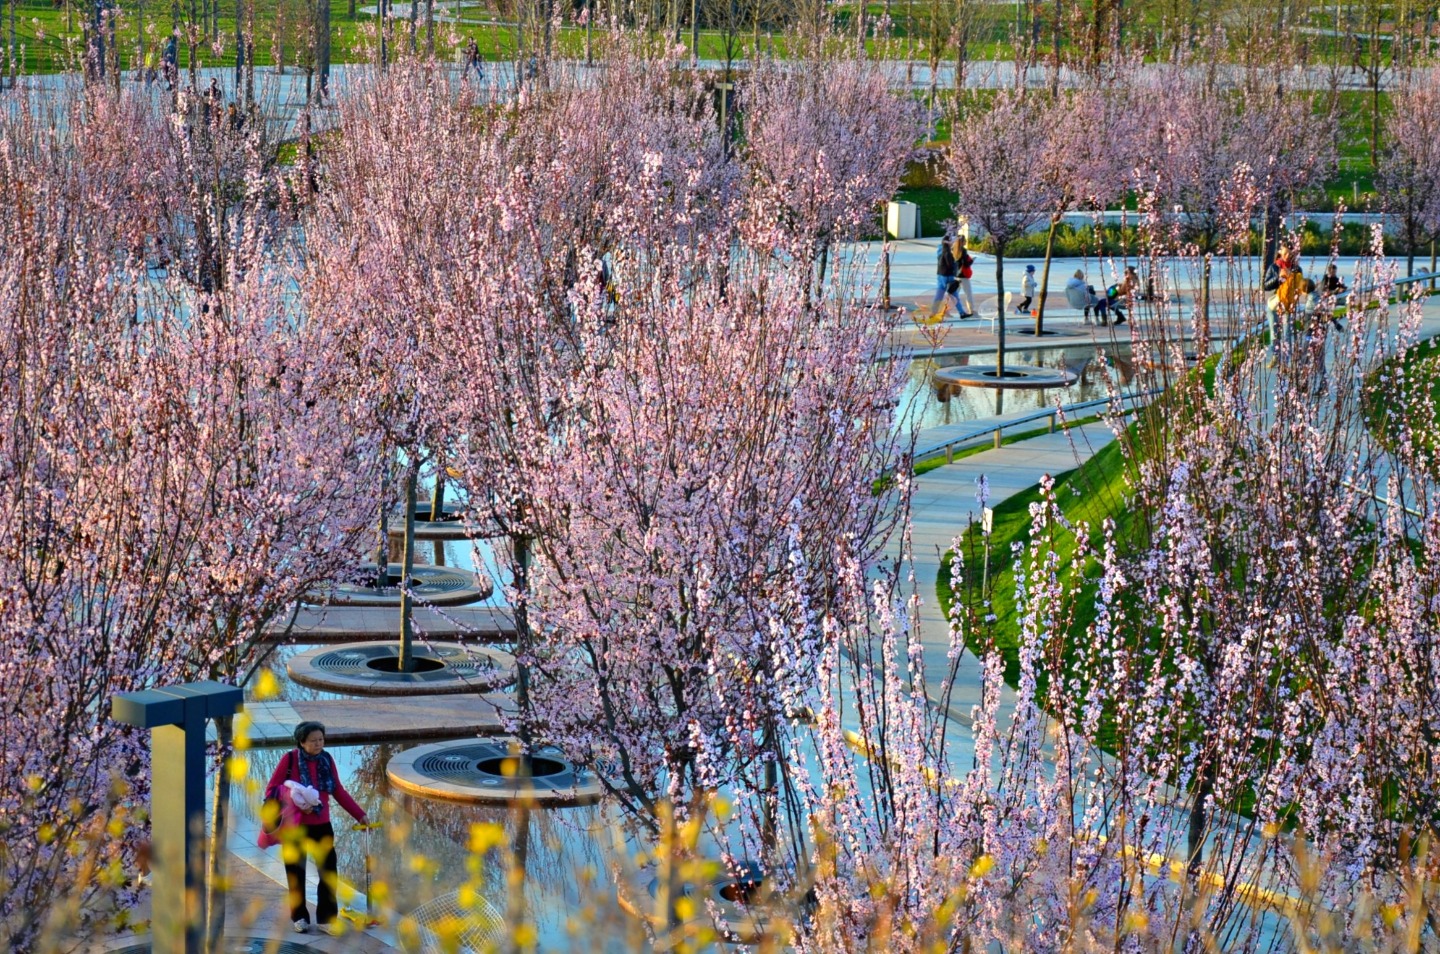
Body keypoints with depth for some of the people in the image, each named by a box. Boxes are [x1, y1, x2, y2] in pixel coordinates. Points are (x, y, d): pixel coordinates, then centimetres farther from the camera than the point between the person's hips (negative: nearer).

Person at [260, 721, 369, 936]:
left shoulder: (326, 759, -1)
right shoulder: (290, 759, -12)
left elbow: (339, 792, 7)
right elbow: (272, 789, -8)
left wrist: (360, 815, 5)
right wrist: (294, 800, -23)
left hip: (321, 825, 3)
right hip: (294, 826, -3)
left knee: (329, 872, -1)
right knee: (296, 874, 8)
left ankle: (326, 918, 8)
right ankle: (299, 917, 23)